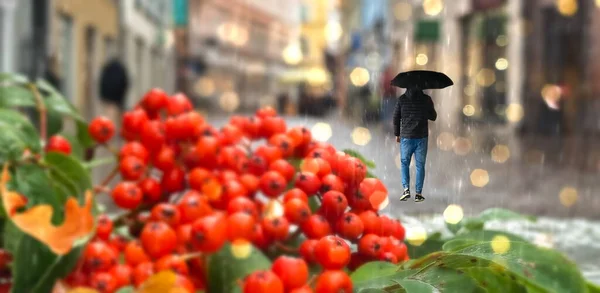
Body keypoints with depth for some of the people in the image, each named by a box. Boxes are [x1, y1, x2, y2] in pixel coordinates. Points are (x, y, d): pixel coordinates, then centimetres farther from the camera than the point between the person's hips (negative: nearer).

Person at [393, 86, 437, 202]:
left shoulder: (402, 99, -2)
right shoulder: (426, 99, -2)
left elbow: (396, 118, 1)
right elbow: (433, 117, 8)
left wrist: (397, 134, 12)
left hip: (406, 137, 0)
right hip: (422, 137, 0)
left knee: (404, 164, 11)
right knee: (420, 165, 6)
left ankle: (406, 189, -5)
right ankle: (418, 193, 4)